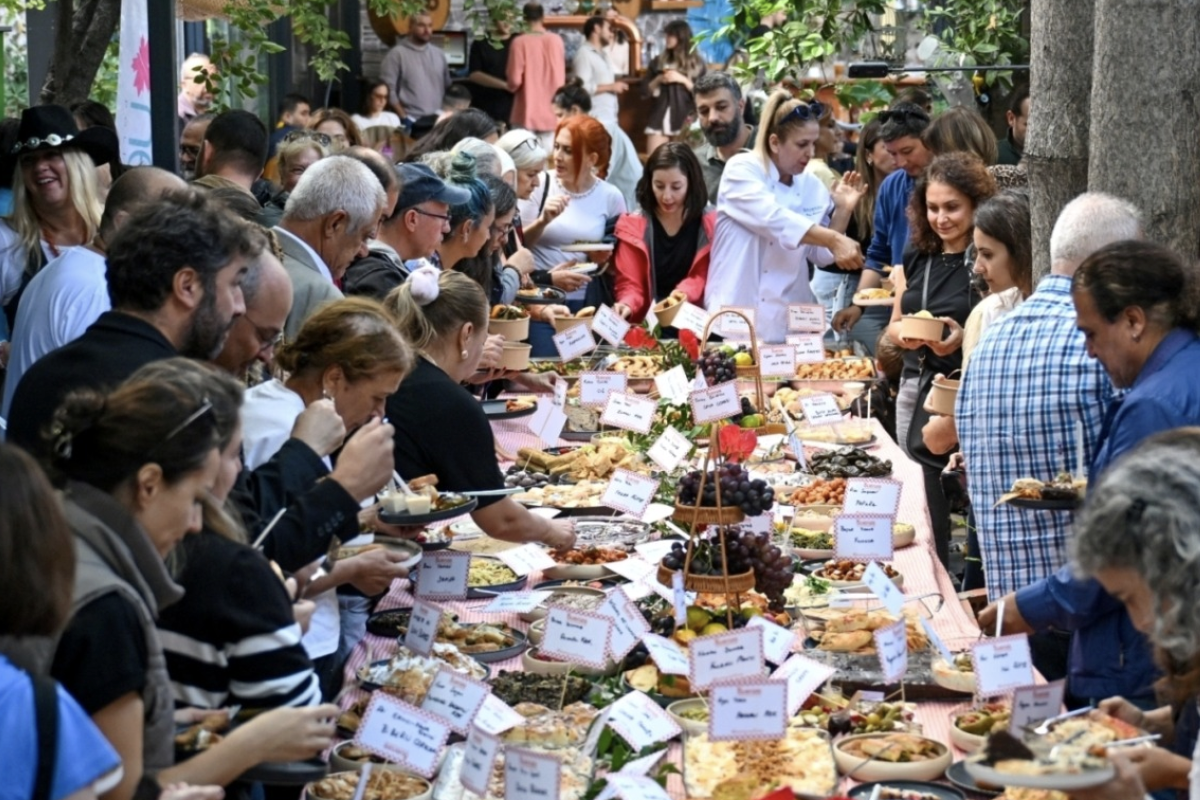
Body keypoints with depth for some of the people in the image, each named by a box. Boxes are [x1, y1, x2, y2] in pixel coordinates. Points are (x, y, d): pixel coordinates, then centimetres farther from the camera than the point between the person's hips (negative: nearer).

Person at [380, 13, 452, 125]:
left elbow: (448, 88, 21)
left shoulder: (439, 54, 15)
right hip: (411, 121, -5)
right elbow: (388, 90, -7)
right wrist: (404, 117, -12)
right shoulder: (397, 54, -2)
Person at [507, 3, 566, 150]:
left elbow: (515, 80, -11)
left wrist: (511, 87, 10)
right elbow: (561, 78, 9)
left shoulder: (520, 42, -11)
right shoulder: (556, 40, -1)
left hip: (526, 113, -3)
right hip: (551, 112, 3)